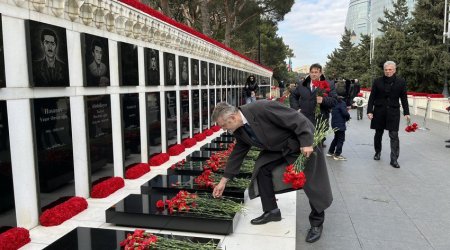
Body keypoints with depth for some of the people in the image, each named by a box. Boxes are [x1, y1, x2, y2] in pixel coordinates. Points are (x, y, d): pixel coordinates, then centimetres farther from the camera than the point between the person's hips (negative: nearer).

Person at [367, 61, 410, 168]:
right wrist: (369, 111, -6)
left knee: (394, 136, -5)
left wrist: (406, 113, 1)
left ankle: (394, 159, -1)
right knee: (378, 134, 13)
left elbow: (404, 98, 5)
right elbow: (372, 97, 1)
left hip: (393, 112, -1)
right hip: (379, 112, 1)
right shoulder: (377, 81, 0)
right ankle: (378, 152, 34)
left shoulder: (401, 82, 1)